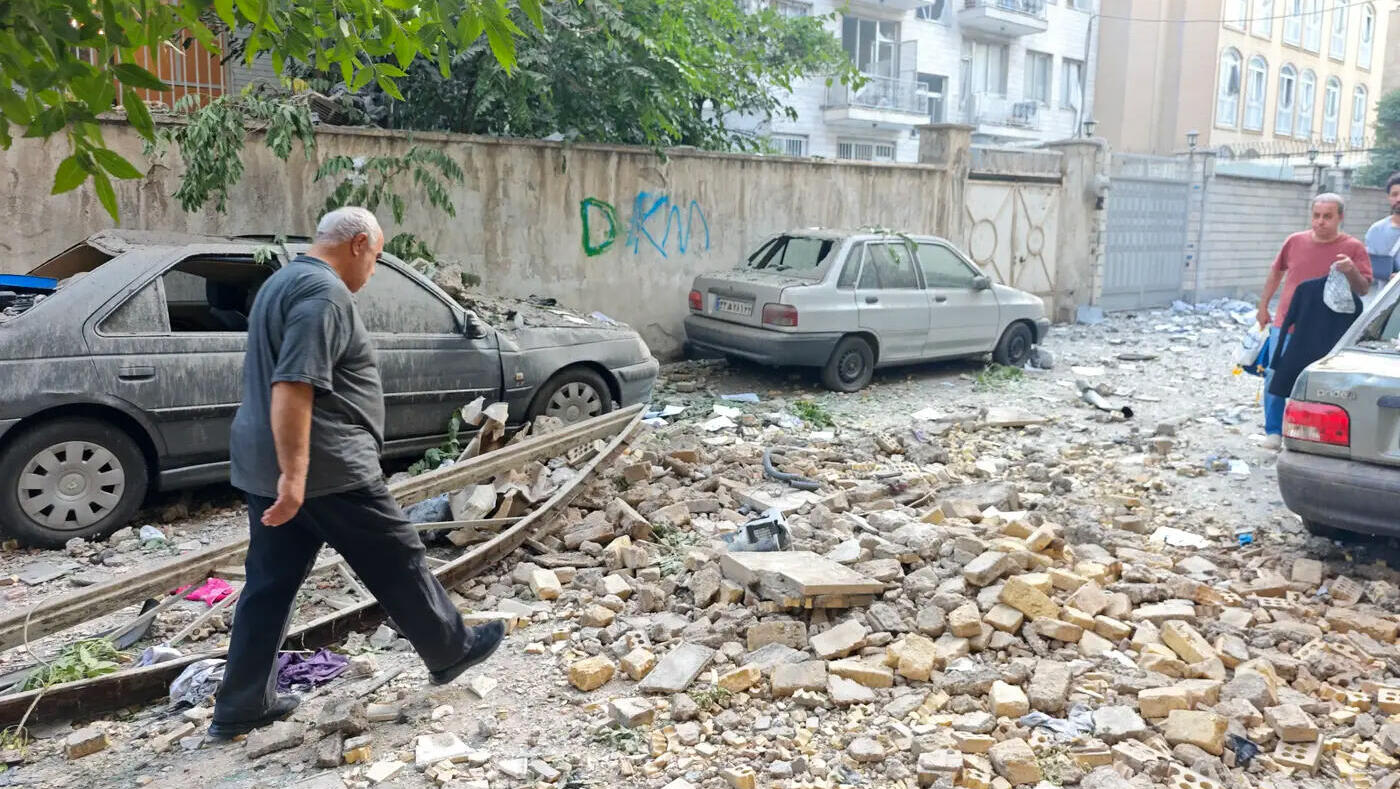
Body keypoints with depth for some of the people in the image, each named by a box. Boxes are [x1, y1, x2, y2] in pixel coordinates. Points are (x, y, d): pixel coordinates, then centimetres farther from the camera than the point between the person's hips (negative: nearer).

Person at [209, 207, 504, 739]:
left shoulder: (283, 282, 17)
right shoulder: (324, 292, -17)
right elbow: (293, 386, -27)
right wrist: (295, 475, -29)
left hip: (263, 466, 10)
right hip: (328, 469, -10)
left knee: (270, 583, 13)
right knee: (397, 562, 6)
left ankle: (239, 708, 20)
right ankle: (450, 651, 22)